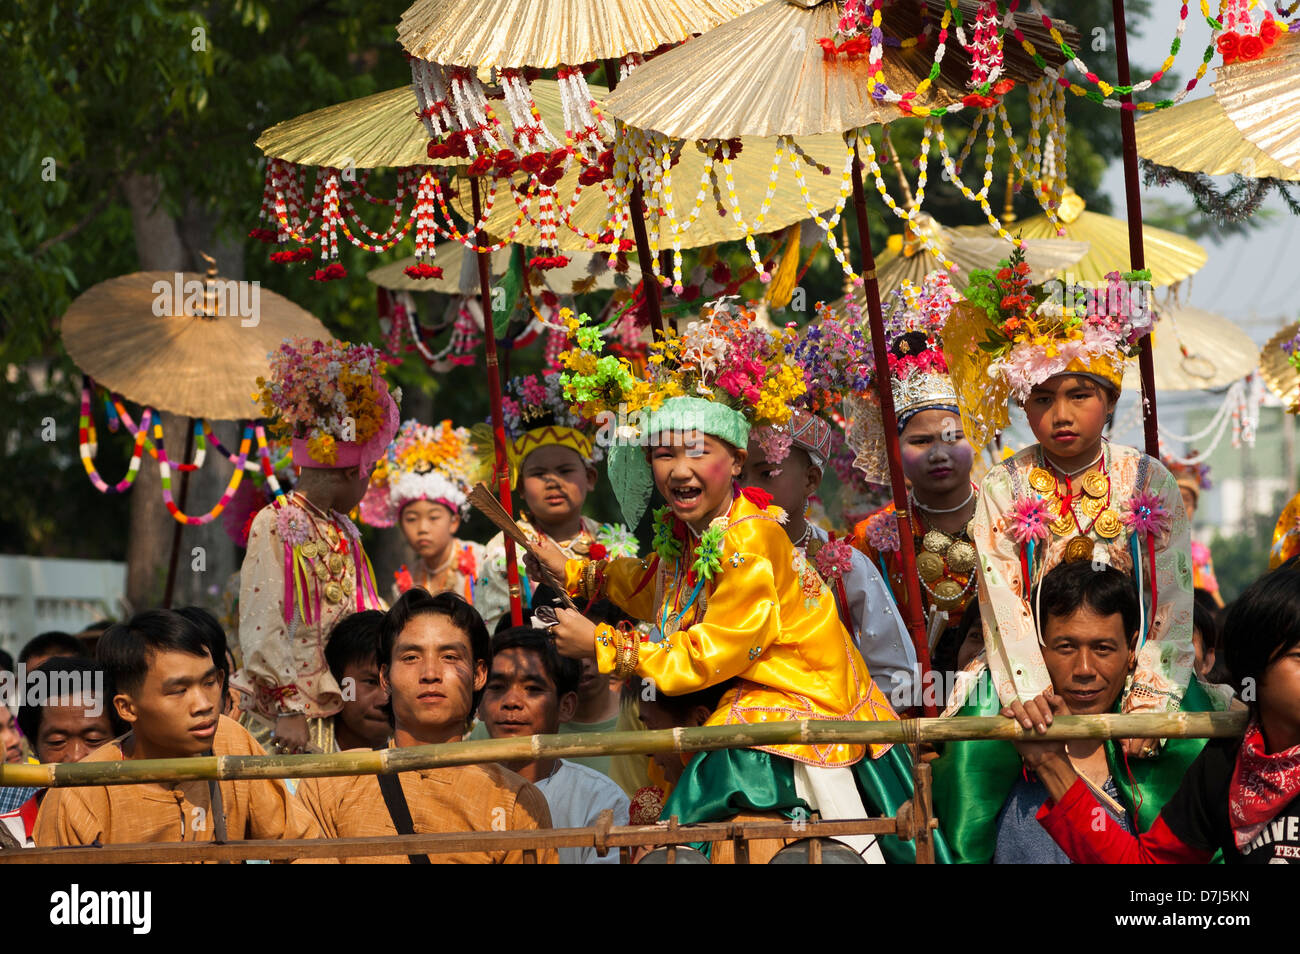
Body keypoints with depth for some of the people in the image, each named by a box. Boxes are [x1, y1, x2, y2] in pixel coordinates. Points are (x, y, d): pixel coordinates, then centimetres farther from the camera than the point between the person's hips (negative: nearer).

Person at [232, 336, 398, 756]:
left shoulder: (343, 532, 17)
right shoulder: (274, 526, -8)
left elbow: (367, 613, 23)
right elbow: (262, 631, -13)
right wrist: (287, 709, -17)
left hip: (338, 712, 7)